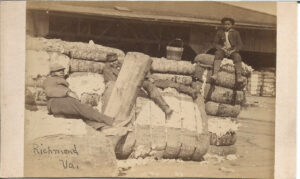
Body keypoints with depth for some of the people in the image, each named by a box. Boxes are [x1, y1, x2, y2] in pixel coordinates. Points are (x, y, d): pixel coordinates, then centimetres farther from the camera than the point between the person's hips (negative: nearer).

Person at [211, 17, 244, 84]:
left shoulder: (235, 33, 3)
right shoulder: (219, 33, 5)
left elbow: (240, 44, 3)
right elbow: (215, 43, 6)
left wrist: (233, 51, -13)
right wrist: (223, 49, -10)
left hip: (233, 50, 0)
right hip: (222, 49, 0)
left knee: (237, 57, -31)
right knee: (218, 54, -31)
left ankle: (239, 77, -36)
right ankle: (215, 74, -43)